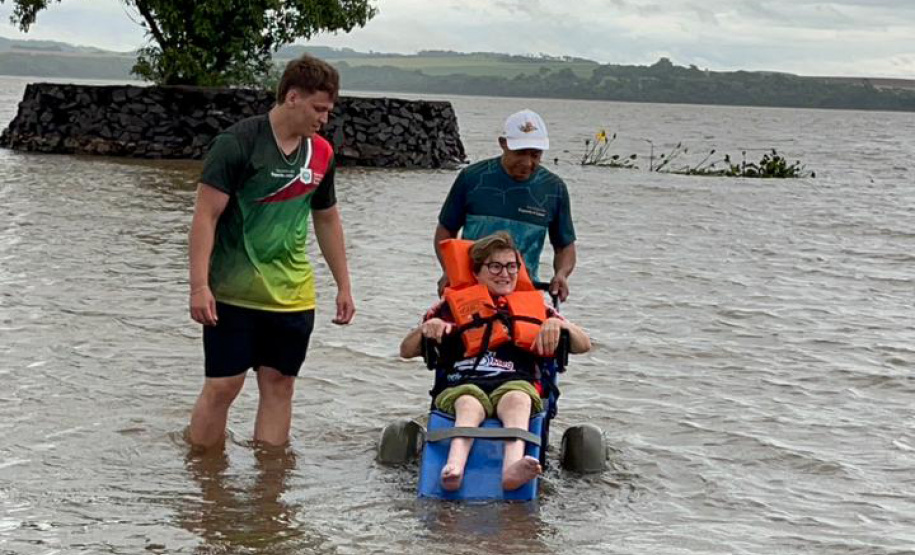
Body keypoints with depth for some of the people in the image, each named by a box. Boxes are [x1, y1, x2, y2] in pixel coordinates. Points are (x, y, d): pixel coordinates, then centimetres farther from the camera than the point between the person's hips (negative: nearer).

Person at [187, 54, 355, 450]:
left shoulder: (321, 154, 8)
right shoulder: (238, 143, -11)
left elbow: (327, 219, 21)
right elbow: (205, 216, -14)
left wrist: (343, 286, 20)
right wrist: (199, 286, -21)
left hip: (292, 296, 5)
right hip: (234, 295, -5)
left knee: (279, 386, 6)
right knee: (222, 386, -3)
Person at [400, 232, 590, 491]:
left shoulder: (533, 306, 31)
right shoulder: (454, 305, 29)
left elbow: (583, 345, 24)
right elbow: (406, 351, 24)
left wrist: (558, 324, 3)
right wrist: (426, 329, 2)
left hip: (515, 383, 1)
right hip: (463, 384, 0)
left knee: (517, 398, -37)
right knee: (469, 403, -38)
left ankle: (513, 465, -64)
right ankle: (454, 467, -64)